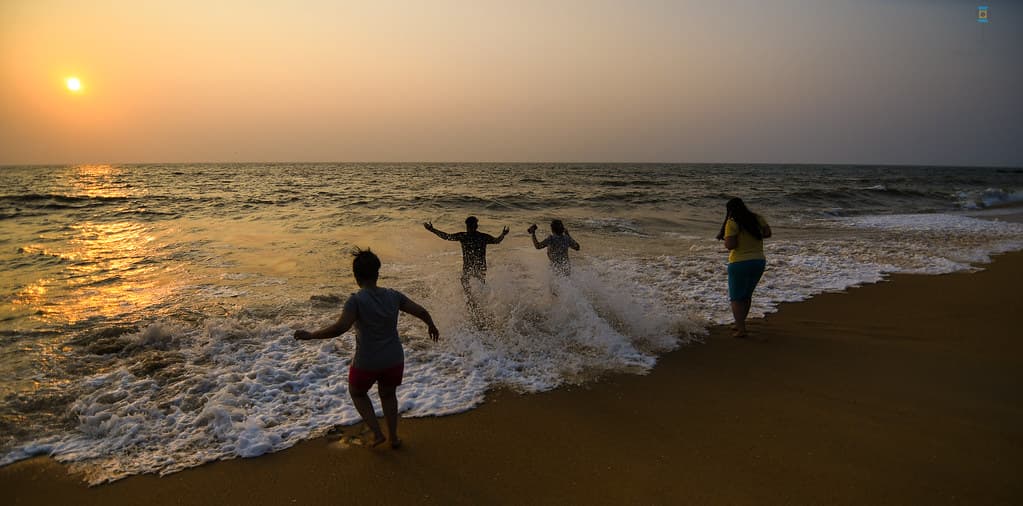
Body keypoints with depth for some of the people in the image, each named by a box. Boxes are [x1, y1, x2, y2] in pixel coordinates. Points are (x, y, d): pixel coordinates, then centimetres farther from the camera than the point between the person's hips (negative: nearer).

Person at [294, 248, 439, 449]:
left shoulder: (356, 300, -17)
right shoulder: (393, 296, -2)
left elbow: (339, 328, -26)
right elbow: (421, 312, 4)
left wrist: (310, 335, -16)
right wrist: (432, 326, 23)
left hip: (366, 363, -4)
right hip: (394, 360, 4)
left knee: (357, 393, 26)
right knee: (388, 394, 29)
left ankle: (377, 433, 19)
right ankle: (394, 437, 35)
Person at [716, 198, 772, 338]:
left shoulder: (732, 223, -13)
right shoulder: (757, 218, 5)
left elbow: (730, 245, -19)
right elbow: (767, 233, 5)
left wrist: (723, 238, 0)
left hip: (739, 263, -6)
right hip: (759, 261, 6)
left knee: (736, 298, 5)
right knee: (747, 295, 22)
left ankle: (741, 329, 1)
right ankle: (740, 323, 32)